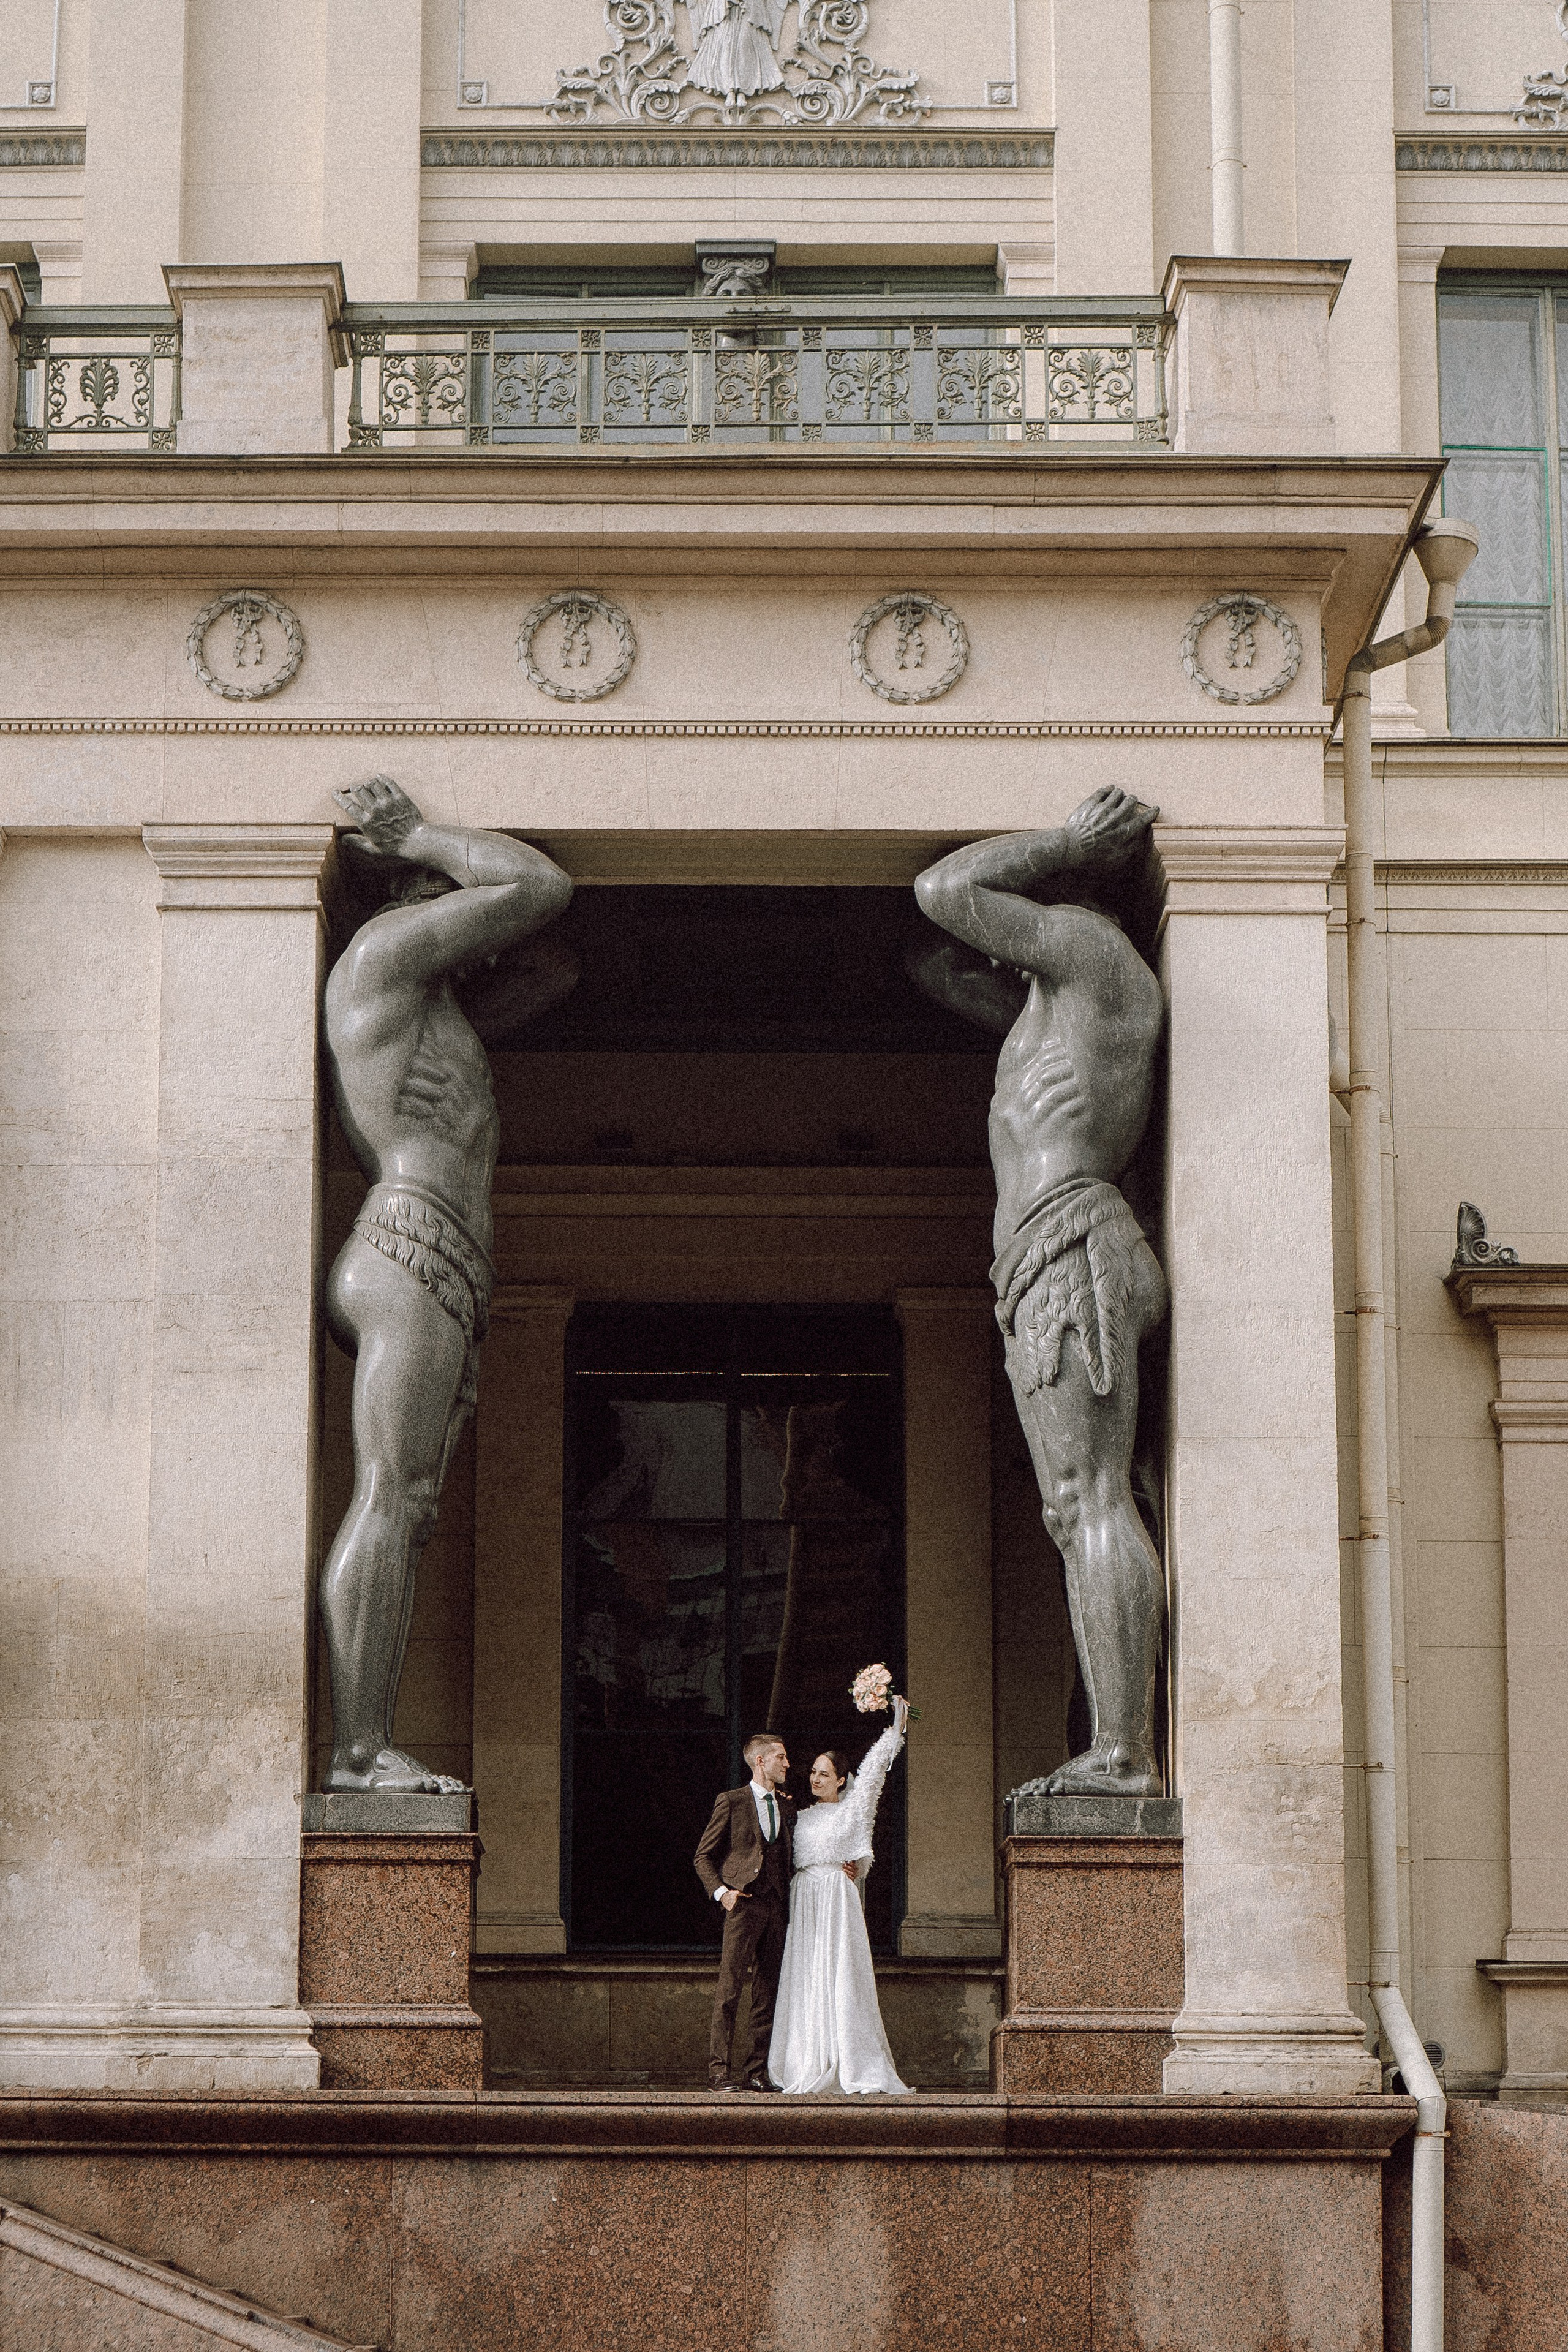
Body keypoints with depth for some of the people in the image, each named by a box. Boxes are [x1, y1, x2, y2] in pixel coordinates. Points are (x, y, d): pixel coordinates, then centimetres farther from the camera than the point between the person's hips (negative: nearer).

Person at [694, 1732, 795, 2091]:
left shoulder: (787, 1806, 18)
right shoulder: (731, 1802, 3)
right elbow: (703, 1855, 5)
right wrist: (721, 1891, -9)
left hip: (777, 1906, 5)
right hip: (744, 1903, -5)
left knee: (767, 1993, 3)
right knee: (730, 1988, -9)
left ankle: (754, 2070, 6)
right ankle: (719, 2071, -9)